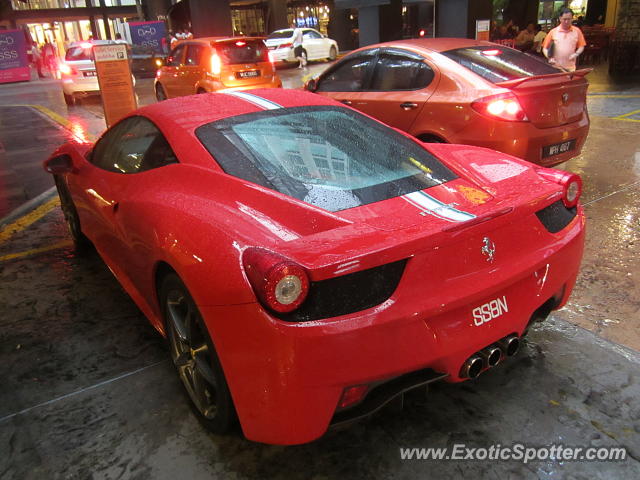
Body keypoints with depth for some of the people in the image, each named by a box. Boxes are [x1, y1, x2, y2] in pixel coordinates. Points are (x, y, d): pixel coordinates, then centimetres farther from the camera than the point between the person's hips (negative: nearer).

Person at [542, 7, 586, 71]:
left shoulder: (577, 31, 5)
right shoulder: (553, 32, 1)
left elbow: (581, 46, 11)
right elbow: (545, 48, 3)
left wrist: (576, 54, -8)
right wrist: (549, 58, -13)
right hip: (555, 67, -1)